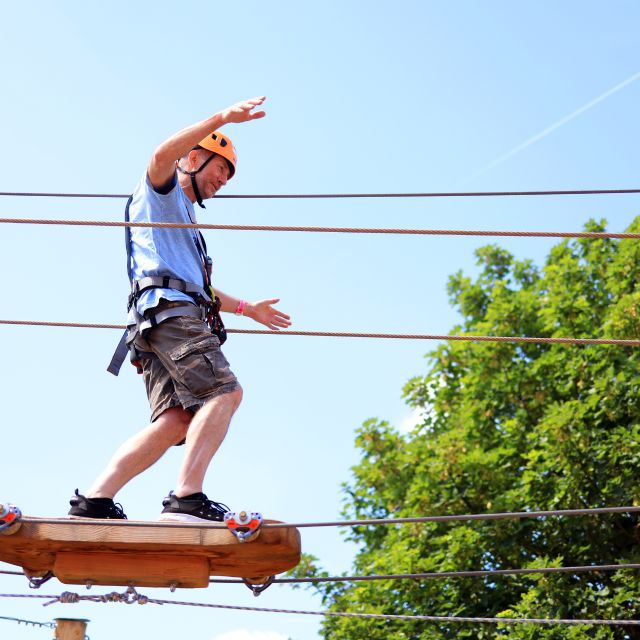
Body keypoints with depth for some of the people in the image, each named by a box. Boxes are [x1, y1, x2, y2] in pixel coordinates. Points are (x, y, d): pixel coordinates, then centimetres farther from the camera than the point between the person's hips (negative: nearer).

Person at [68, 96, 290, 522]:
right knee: (224, 392, -23)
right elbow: (162, 155, -12)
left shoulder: (183, 220, 40)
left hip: (160, 325, 8)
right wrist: (222, 118, -20)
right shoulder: (161, 191, 14)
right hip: (168, 309, -8)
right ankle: (187, 497, -35)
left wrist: (247, 308, 52)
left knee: (175, 422, -10)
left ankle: (94, 501, -18)